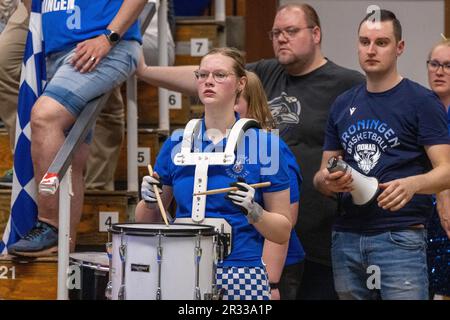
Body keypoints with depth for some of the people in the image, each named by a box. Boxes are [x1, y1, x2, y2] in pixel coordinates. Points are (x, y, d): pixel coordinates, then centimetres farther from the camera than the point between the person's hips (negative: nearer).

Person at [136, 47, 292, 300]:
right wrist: (150, 201, -6)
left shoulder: (263, 144, -1)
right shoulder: (177, 144, 8)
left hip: (241, 276, -3)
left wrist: (252, 210, -16)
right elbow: (145, 222, 15)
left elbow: (283, 232, 1)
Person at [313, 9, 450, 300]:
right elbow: (322, 175, 18)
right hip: (347, 237, 5)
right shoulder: (343, 105, 15)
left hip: (400, 238, -5)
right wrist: (327, 181, -6)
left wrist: (412, 184, -28)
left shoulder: (421, 101, -2)